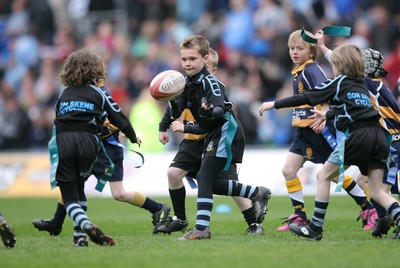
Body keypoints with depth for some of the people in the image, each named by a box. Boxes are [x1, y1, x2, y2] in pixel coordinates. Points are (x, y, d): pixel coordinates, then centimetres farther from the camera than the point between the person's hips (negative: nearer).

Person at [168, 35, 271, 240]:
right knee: (211, 183, 11)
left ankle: (202, 228, -17)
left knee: (204, 178, -16)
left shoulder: (210, 82, -18)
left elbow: (220, 109, -32)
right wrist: (172, 101, -22)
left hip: (225, 133, -9)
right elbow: (176, 113, 0)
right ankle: (257, 193, 28)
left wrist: (209, 111, -54)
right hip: (212, 135, 9)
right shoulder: (187, 84, 5)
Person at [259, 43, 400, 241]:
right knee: (377, 191, 9)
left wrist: (275, 104, 9)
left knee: (323, 175, 7)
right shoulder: (361, 86, 25)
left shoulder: (338, 82, 6)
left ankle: (315, 228, 5)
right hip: (379, 136, 7)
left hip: (358, 135, -7)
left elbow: (305, 98, 3)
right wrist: (327, 115, 57)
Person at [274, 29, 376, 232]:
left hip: (319, 129, -9)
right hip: (304, 131, 9)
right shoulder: (298, 72, 13)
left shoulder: (312, 70, -13)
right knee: (288, 170, -1)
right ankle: (299, 216, 6)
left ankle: (369, 210, 10)